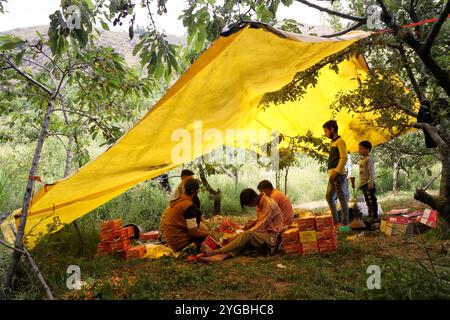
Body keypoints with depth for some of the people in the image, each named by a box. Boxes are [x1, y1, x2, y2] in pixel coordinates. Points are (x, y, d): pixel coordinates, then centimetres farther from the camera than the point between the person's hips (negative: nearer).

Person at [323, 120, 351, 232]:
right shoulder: (333, 142, 20)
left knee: (342, 199, -6)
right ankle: (336, 222, 17)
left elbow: (344, 158, -16)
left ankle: (345, 225, -2)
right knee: (329, 197, 12)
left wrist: (336, 171, -20)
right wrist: (331, 172, 13)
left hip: (339, 175, -10)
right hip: (333, 175, 10)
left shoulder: (340, 141, -7)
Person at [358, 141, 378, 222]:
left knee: (372, 200, -7)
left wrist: (371, 182, -22)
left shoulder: (369, 159, -10)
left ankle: (375, 217, -4)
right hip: (363, 184, 10)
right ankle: (370, 217, 19)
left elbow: (371, 172, -16)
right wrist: (360, 183, 20)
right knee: (368, 201, 13)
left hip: (368, 183, -10)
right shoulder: (361, 160, 17)